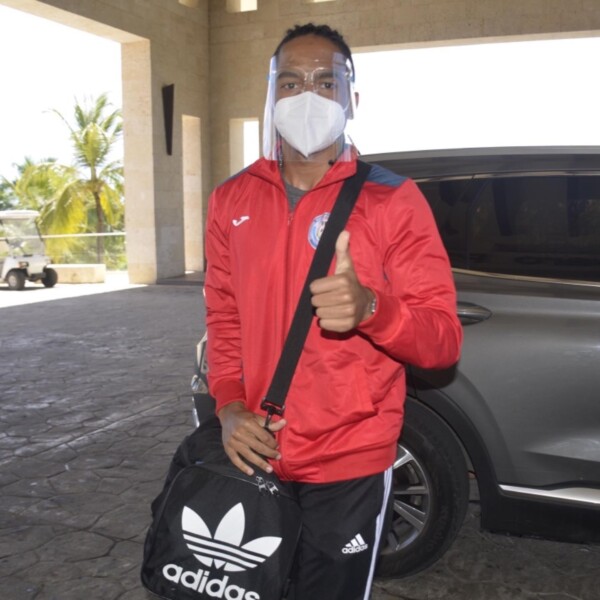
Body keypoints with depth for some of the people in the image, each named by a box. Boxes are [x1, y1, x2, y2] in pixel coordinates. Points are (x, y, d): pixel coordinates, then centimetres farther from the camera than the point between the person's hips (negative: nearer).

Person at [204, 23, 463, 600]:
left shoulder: (392, 200, -10)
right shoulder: (231, 200, 3)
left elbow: (444, 341, -11)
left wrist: (370, 307, -31)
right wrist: (229, 408, -4)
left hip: (347, 466, -4)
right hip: (254, 455, 4)